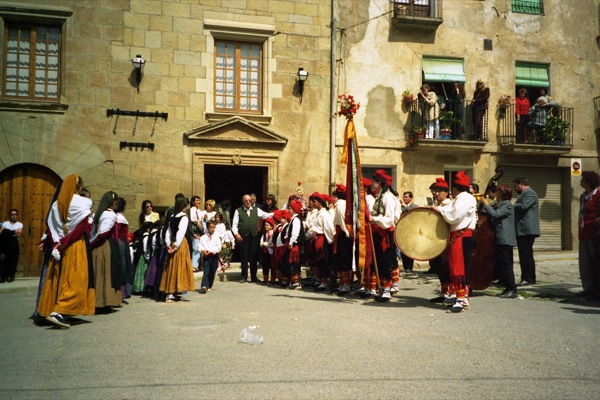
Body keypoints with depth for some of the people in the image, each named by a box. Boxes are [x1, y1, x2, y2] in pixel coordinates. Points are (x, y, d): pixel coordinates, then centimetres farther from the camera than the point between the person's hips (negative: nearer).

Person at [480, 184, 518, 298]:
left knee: (506, 265, -8)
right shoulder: (497, 205, 18)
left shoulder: (507, 205, -9)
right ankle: (508, 287, 19)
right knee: (498, 264, 12)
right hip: (499, 240, 10)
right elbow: (490, 216, 18)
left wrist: (486, 204, -10)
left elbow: (495, 214, -22)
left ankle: (512, 290, -5)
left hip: (505, 240, -10)